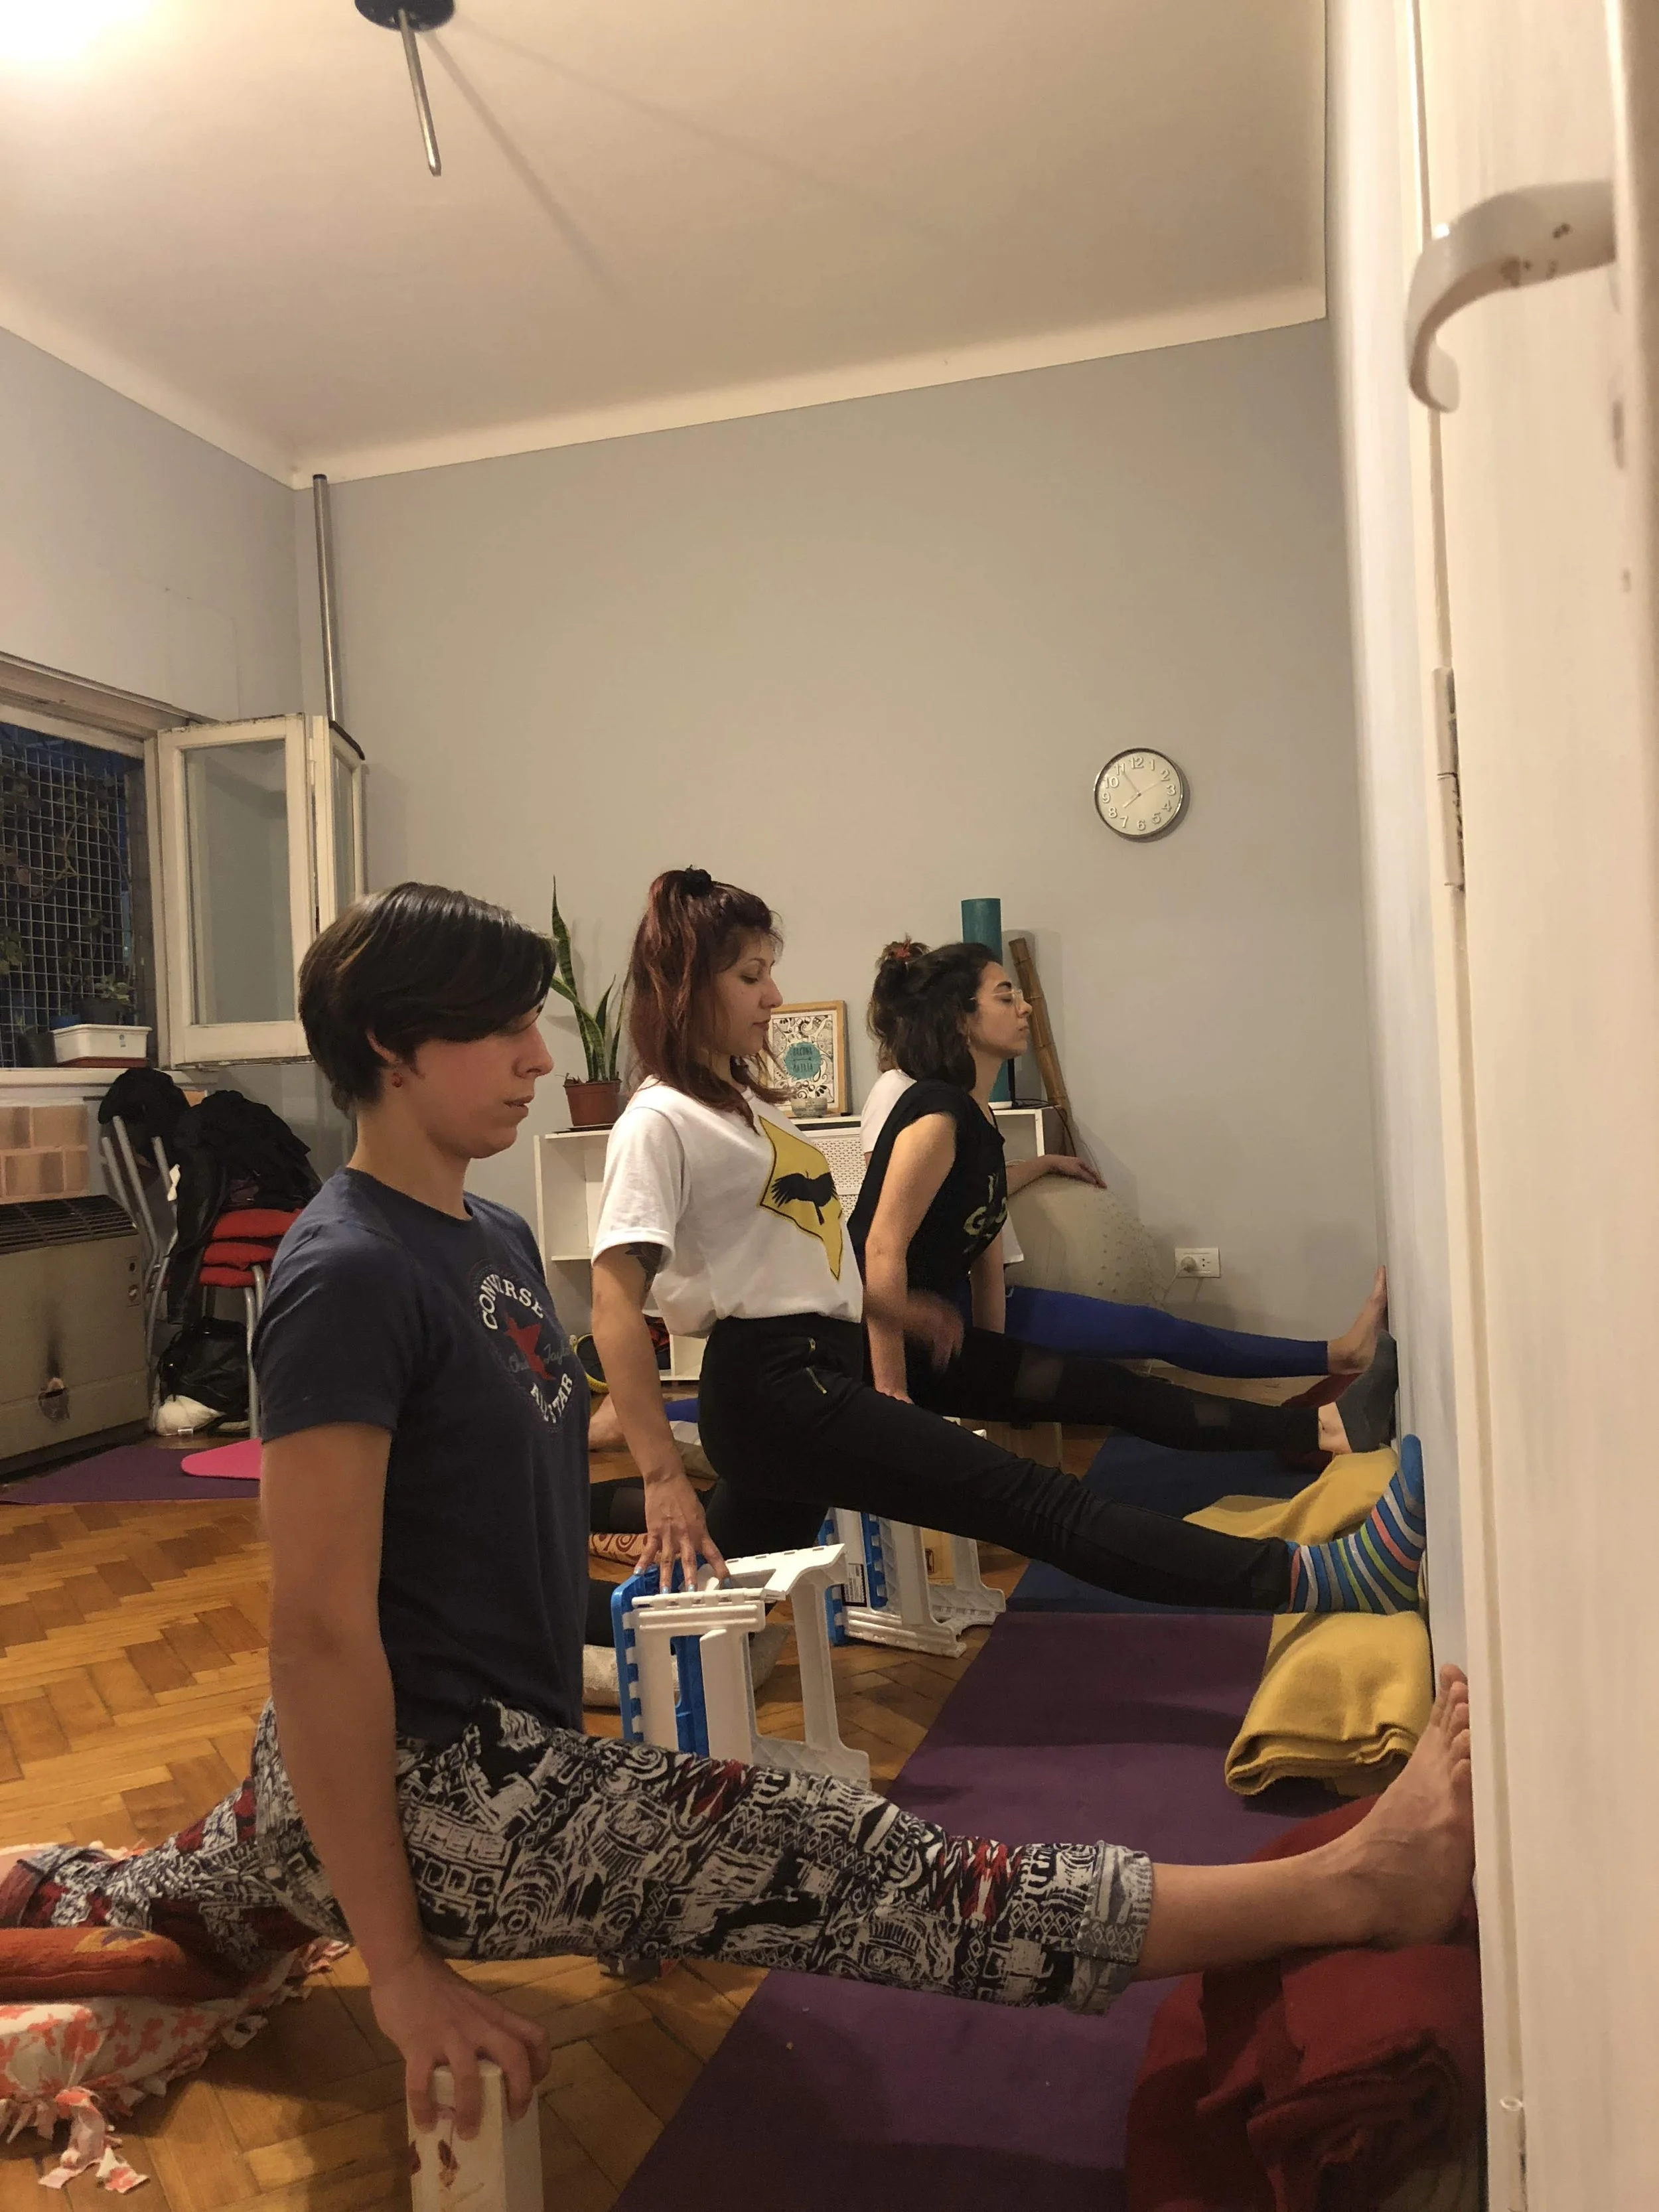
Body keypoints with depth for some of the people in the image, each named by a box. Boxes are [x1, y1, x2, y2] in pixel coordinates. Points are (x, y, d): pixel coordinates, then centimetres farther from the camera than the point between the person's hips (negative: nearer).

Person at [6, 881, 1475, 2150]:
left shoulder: (497, 1242, 7)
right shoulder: (348, 1276, -21)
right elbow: (320, 1628, -22)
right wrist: (400, 1966, -20)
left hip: (497, 1746, 10)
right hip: (429, 1786, -10)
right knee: (877, 1878, -18)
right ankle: (1350, 1888, -17)